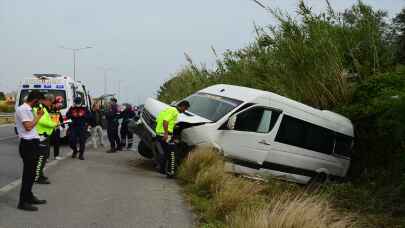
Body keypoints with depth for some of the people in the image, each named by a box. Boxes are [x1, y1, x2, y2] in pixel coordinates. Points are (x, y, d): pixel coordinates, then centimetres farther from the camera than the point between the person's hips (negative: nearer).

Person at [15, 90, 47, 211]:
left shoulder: (28, 109, 15)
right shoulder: (22, 109, -14)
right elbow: (28, 127, -20)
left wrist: (37, 116, 8)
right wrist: (38, 116, -11)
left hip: (33, 143, 10)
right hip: (28, 144, -10)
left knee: (32, 172, 17)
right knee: (28, 173, -7)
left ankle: (29, 196, 27)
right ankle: (23, 202, -2)